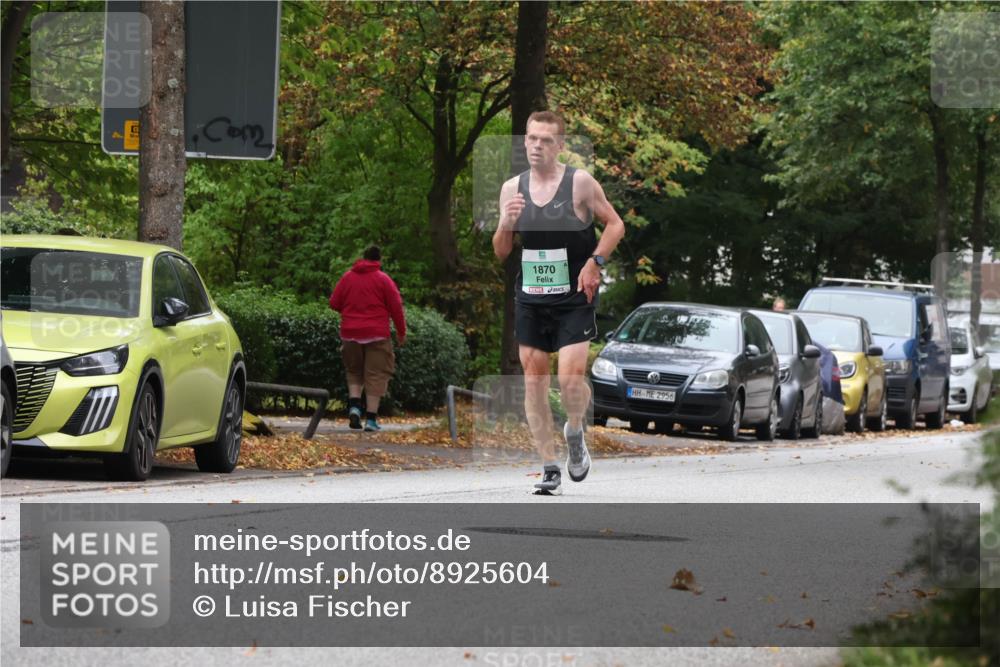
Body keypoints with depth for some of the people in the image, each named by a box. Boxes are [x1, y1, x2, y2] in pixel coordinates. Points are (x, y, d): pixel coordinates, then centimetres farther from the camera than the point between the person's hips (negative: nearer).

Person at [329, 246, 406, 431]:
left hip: (350, 333, 3)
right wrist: (401, 332, 6)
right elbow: (396, 307, -3)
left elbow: (334, 303, 8)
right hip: (376, 333, -3)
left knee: (354, 371, 18)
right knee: (375, 374, 1)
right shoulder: (383, 279, -2)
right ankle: (371, 418, -5)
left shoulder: (347, 277, 6)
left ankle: (354, 404, -6)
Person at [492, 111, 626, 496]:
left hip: (574, 300, -4)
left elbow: (615, 225, 2)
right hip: (530, 300, 4)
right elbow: (500, 253, 10)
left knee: (571, 378, -15)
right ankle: (550, 469, 9)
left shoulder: (580, 183, -7)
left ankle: (575, 432, 18)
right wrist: (505, 224, -11)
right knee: (533, 381, 1)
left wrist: (595, 263, -12)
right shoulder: (513, 188, 4)